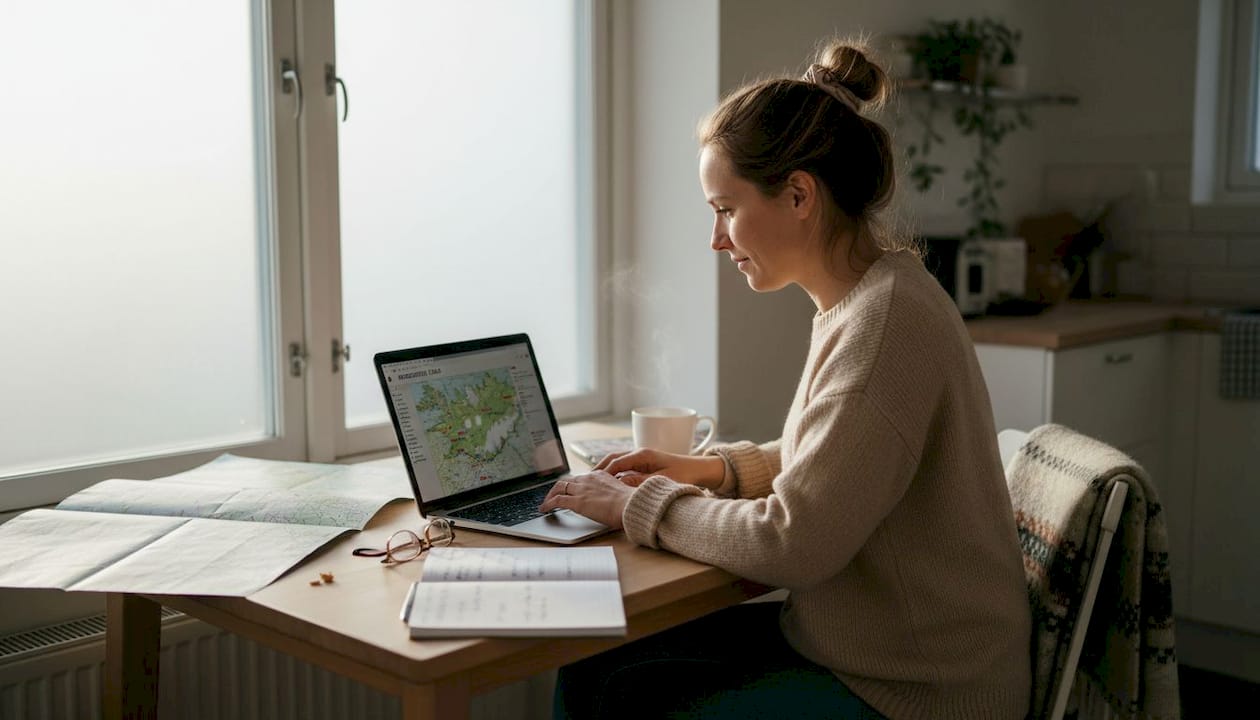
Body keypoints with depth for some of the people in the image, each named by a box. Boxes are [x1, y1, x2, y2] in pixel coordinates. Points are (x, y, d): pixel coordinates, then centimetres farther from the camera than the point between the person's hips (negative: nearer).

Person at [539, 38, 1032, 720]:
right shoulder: (857, 301, 5)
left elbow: (793, 543, -25)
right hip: (851, 639, 9)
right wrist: (709, 470, 6)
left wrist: (643, 505, -13)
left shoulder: (886, 321, -26)